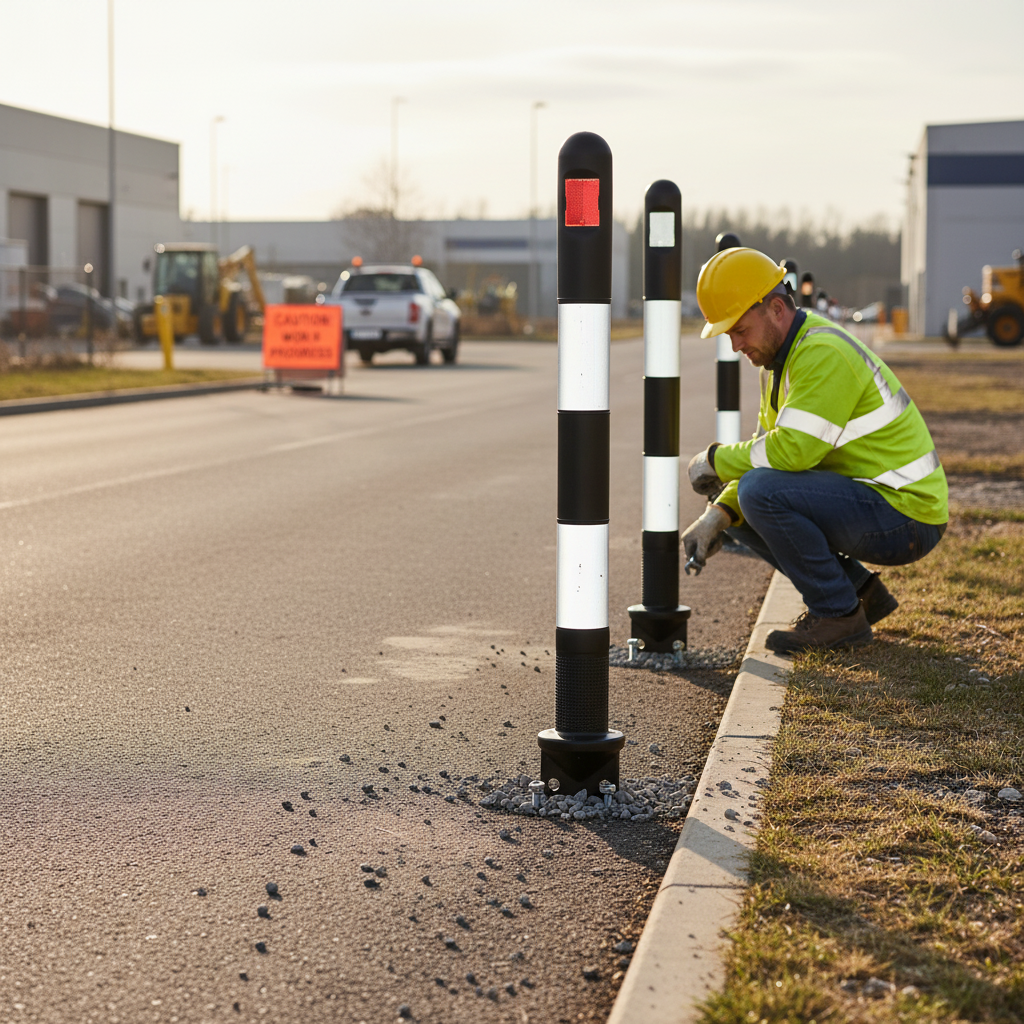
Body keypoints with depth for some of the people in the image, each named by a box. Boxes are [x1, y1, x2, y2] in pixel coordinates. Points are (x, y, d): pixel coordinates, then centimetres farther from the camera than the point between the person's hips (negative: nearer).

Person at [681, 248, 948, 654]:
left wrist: (716, 460, -12)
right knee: (735, 508, 9)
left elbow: (792, 450, -28)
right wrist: (719, 514, -4)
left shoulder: (823, 353, -21)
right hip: (870, 501, 10)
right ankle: (859, 589, 12)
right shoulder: (784, 355, 10)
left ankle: (838, 615, -9)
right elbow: (770, 448, 10)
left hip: (904, 517, -10)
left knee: (760, 492, -25)